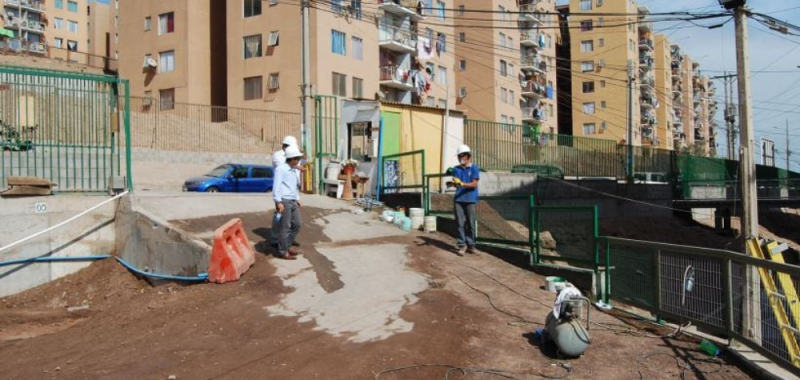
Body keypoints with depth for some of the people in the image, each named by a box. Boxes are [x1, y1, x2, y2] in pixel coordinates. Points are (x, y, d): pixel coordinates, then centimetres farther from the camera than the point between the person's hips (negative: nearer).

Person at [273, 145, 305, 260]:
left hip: (293, 202, 8)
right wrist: (278, 202, -20)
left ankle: (287, 245, 28)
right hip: (284, 201, -8)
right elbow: (276, 186, -15)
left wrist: (297, 199, 26)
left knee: (296, 225, 13)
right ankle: (283, 251, 6)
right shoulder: (281, 169, -9)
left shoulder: (294, 170, 17)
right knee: (285, 227, -4)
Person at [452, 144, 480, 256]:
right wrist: (454, 183, -18)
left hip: (470, 200, -2)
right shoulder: (456, 169, 11)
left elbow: (474, 184, -7)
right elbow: (455, 183, 6)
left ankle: (471, 245, 10)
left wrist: (462, 184, -22)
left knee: (470, 223, 1)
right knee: (460, 223, 0)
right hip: (458, 199, 2)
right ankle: (461, 245, 3)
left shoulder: (474, 168, 1)